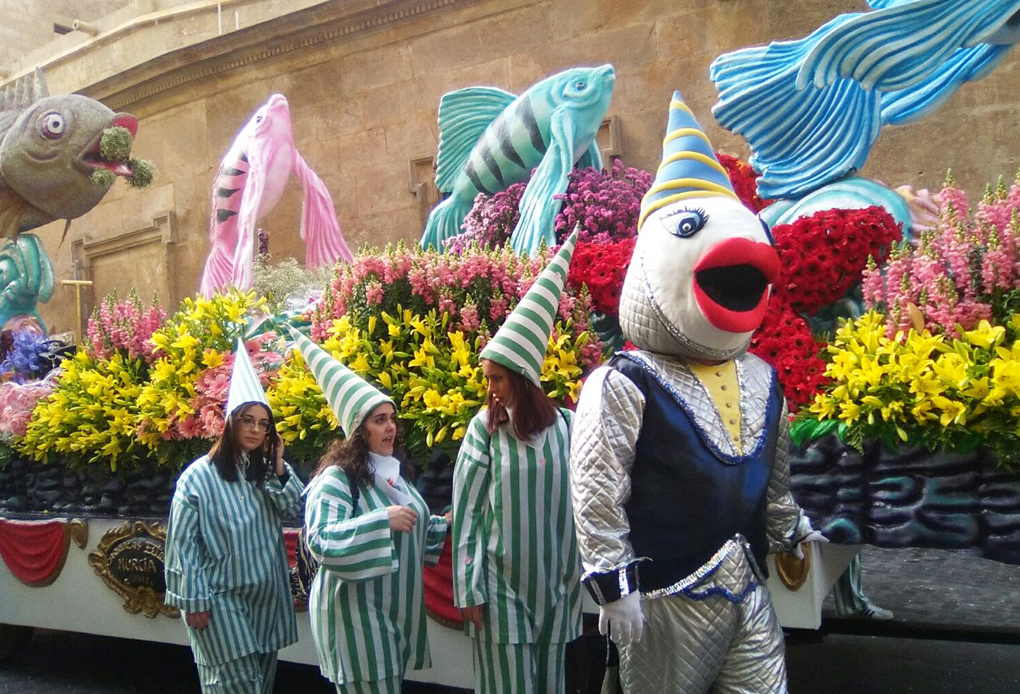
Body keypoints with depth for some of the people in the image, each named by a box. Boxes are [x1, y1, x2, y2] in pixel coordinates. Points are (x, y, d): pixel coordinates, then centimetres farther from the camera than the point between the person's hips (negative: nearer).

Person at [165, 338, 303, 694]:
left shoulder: (267, 470, 8)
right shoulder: (199, 476, -9)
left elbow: (297, 509, -3)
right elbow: (182, 544, -9)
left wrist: (279, 468, -11)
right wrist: (192, 601, -11)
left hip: (266, 595, 6)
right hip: (220, 598, -5)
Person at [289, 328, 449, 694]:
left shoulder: (394, 471, 11)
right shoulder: (336, 478, -14)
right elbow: (320, 541, -27)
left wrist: (446, 524, 6)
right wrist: (383, 519, -29)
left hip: (397, 609, 8)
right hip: (357, 614, -8)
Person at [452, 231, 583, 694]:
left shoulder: (566, 428, -2)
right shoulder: (484, 428, -5)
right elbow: (466, 511, -4)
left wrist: (578, 578, 4)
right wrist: (468, 588, -7)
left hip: (555, 586, 2)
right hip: (501, 586, -2)